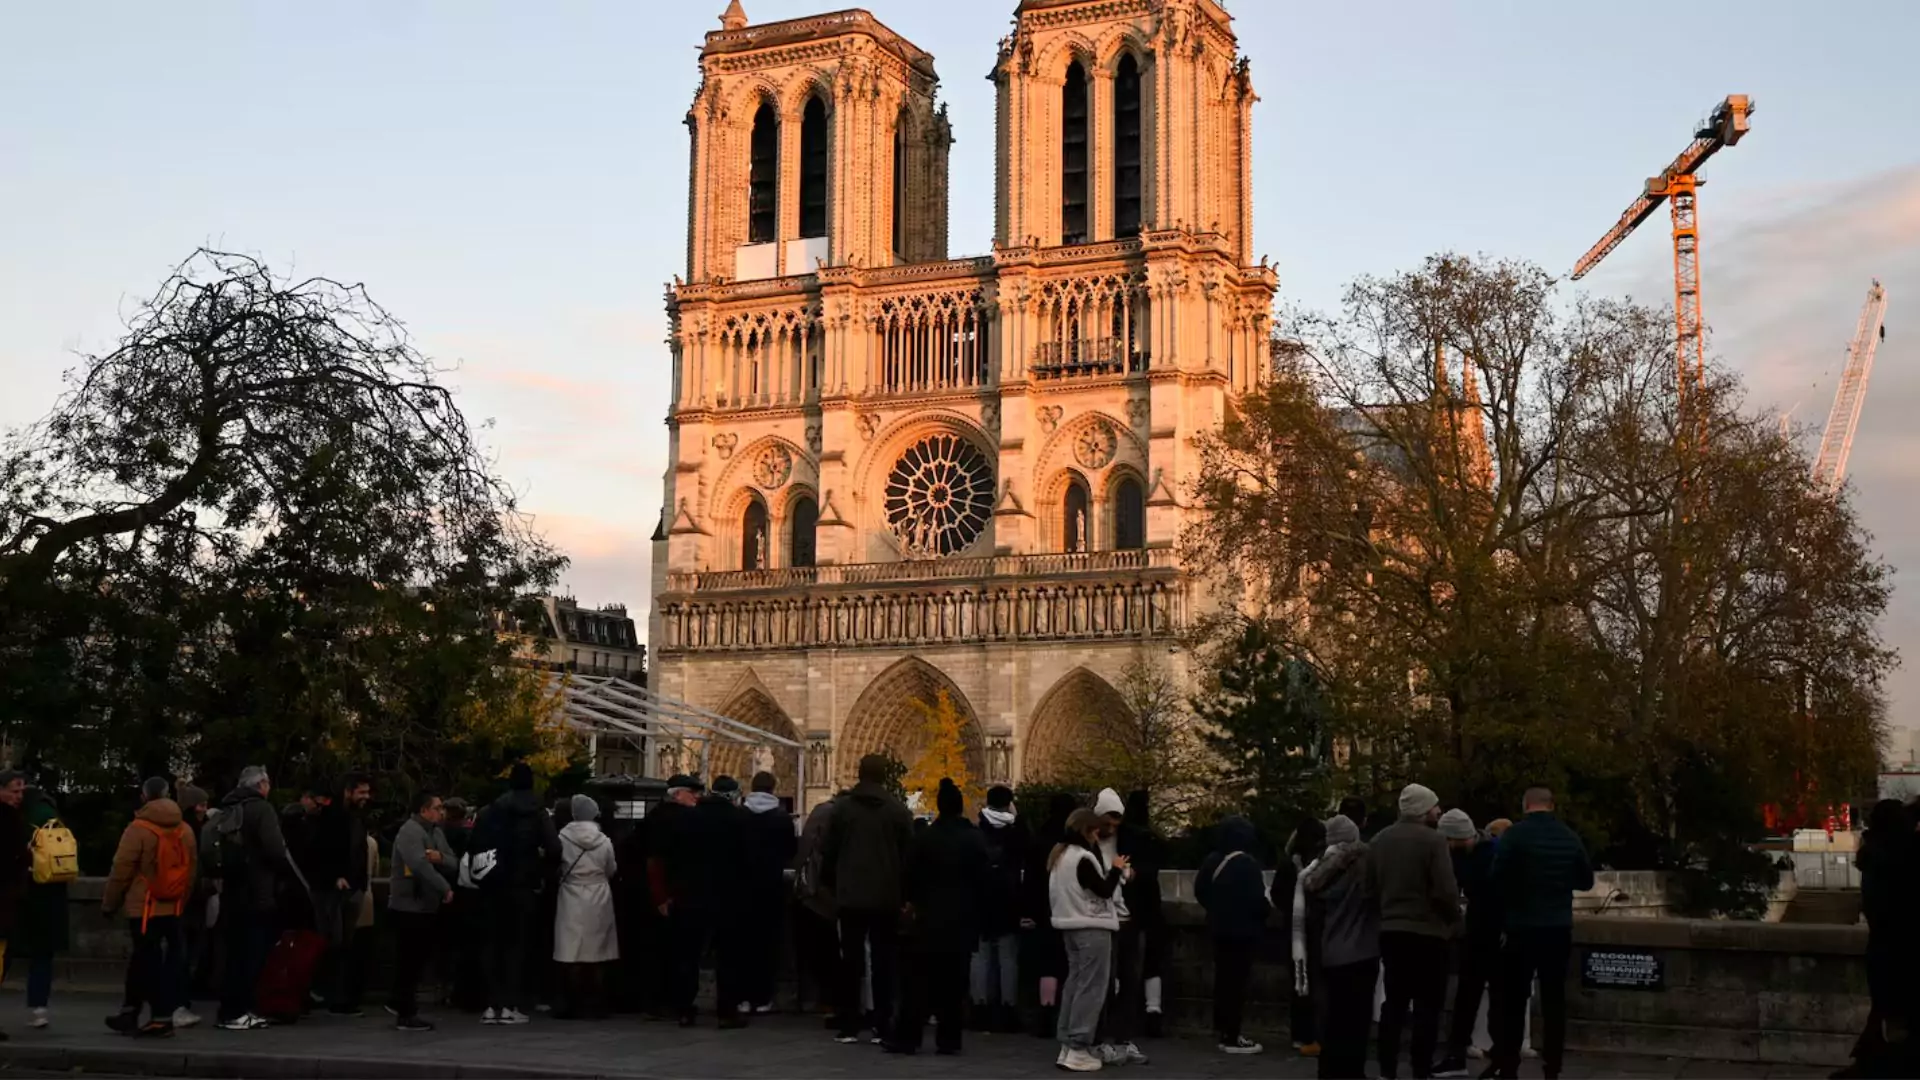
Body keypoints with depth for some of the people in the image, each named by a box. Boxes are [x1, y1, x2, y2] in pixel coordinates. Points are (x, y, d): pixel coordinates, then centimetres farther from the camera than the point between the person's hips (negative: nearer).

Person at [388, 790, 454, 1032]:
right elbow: (419, 865, -29)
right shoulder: (410, 832, -14)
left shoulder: (437, 832, 15)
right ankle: (405, 1015, 0)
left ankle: (402, 1005, 28)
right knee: (408, 961, -5)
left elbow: (454, 863, 9)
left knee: (420, 958, 15)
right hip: (409, 907, -9)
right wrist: (445, 888, -27)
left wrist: (441, 857, -13)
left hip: (429, 907, 9)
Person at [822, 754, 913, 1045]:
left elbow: (829, 854, 2)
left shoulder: (843, 809, -1)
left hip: (851, 897, 1)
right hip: (887, 898, 0)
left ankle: (849, 1027, 4)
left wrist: (831, 885, 15)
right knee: (884, 962, 4)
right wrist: (905, 892, 6)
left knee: (851, 961, 5)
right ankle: (882, 1027, 3)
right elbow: (909, 855, -2)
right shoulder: (898, 811, -3)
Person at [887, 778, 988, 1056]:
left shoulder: (926, 837, -7)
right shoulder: (976, 839, -2)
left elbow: (911, 876, -1)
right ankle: (948, 1039, 6)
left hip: (930, 916, -1)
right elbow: (983, 879, 1)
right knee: (953, 981, 6)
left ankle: (908, 1037, -1)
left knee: (919, 979, 2)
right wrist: (976, 910, 11)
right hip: (963, 918, 1)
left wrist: (912, 901, 17)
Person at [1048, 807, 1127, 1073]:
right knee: (1091, 987, -6)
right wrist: (1116, 869, 0)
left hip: (1070, 927, 10)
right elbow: (1104, 890, -16)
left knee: (1075, 982, 13)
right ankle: (1078, 1050, -9)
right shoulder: (1083, 858, -19)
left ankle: (1067, 1045, 14)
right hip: (1092, 928, -10)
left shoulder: (1058, 855, 12)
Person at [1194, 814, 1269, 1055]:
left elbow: (1200, 891, 12)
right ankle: (1231, 1038, -3)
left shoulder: (1212, 861, 5)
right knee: (1236, 981, -4)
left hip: (1219, 927, 8)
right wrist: (1265, 913, 0)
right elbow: (1257, 898, -21)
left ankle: (1222, 1028, 28)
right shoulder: (1247, 863, -19)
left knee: (1223, 978, 17)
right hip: (1243, 929, -8)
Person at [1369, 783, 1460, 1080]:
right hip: (1426, 931, -6)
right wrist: (1454, 919, -1)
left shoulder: (1380, 839, 6)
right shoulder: (1432, 840, -14)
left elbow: (1371, 883, 10)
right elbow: (1446, 890, -18)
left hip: (1390, 929, 6)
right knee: (1427, 1005, 0)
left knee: (1394, 1001, 12)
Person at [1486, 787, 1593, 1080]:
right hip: (1559, 927, 4)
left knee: (1513, 999, 3)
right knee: (1554, 998, 9)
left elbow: (1497, 878, -12)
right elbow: (1586, 881, 13)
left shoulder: (1515, 834, -10)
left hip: (1523, 927, -3)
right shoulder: (1570, 837, 4)